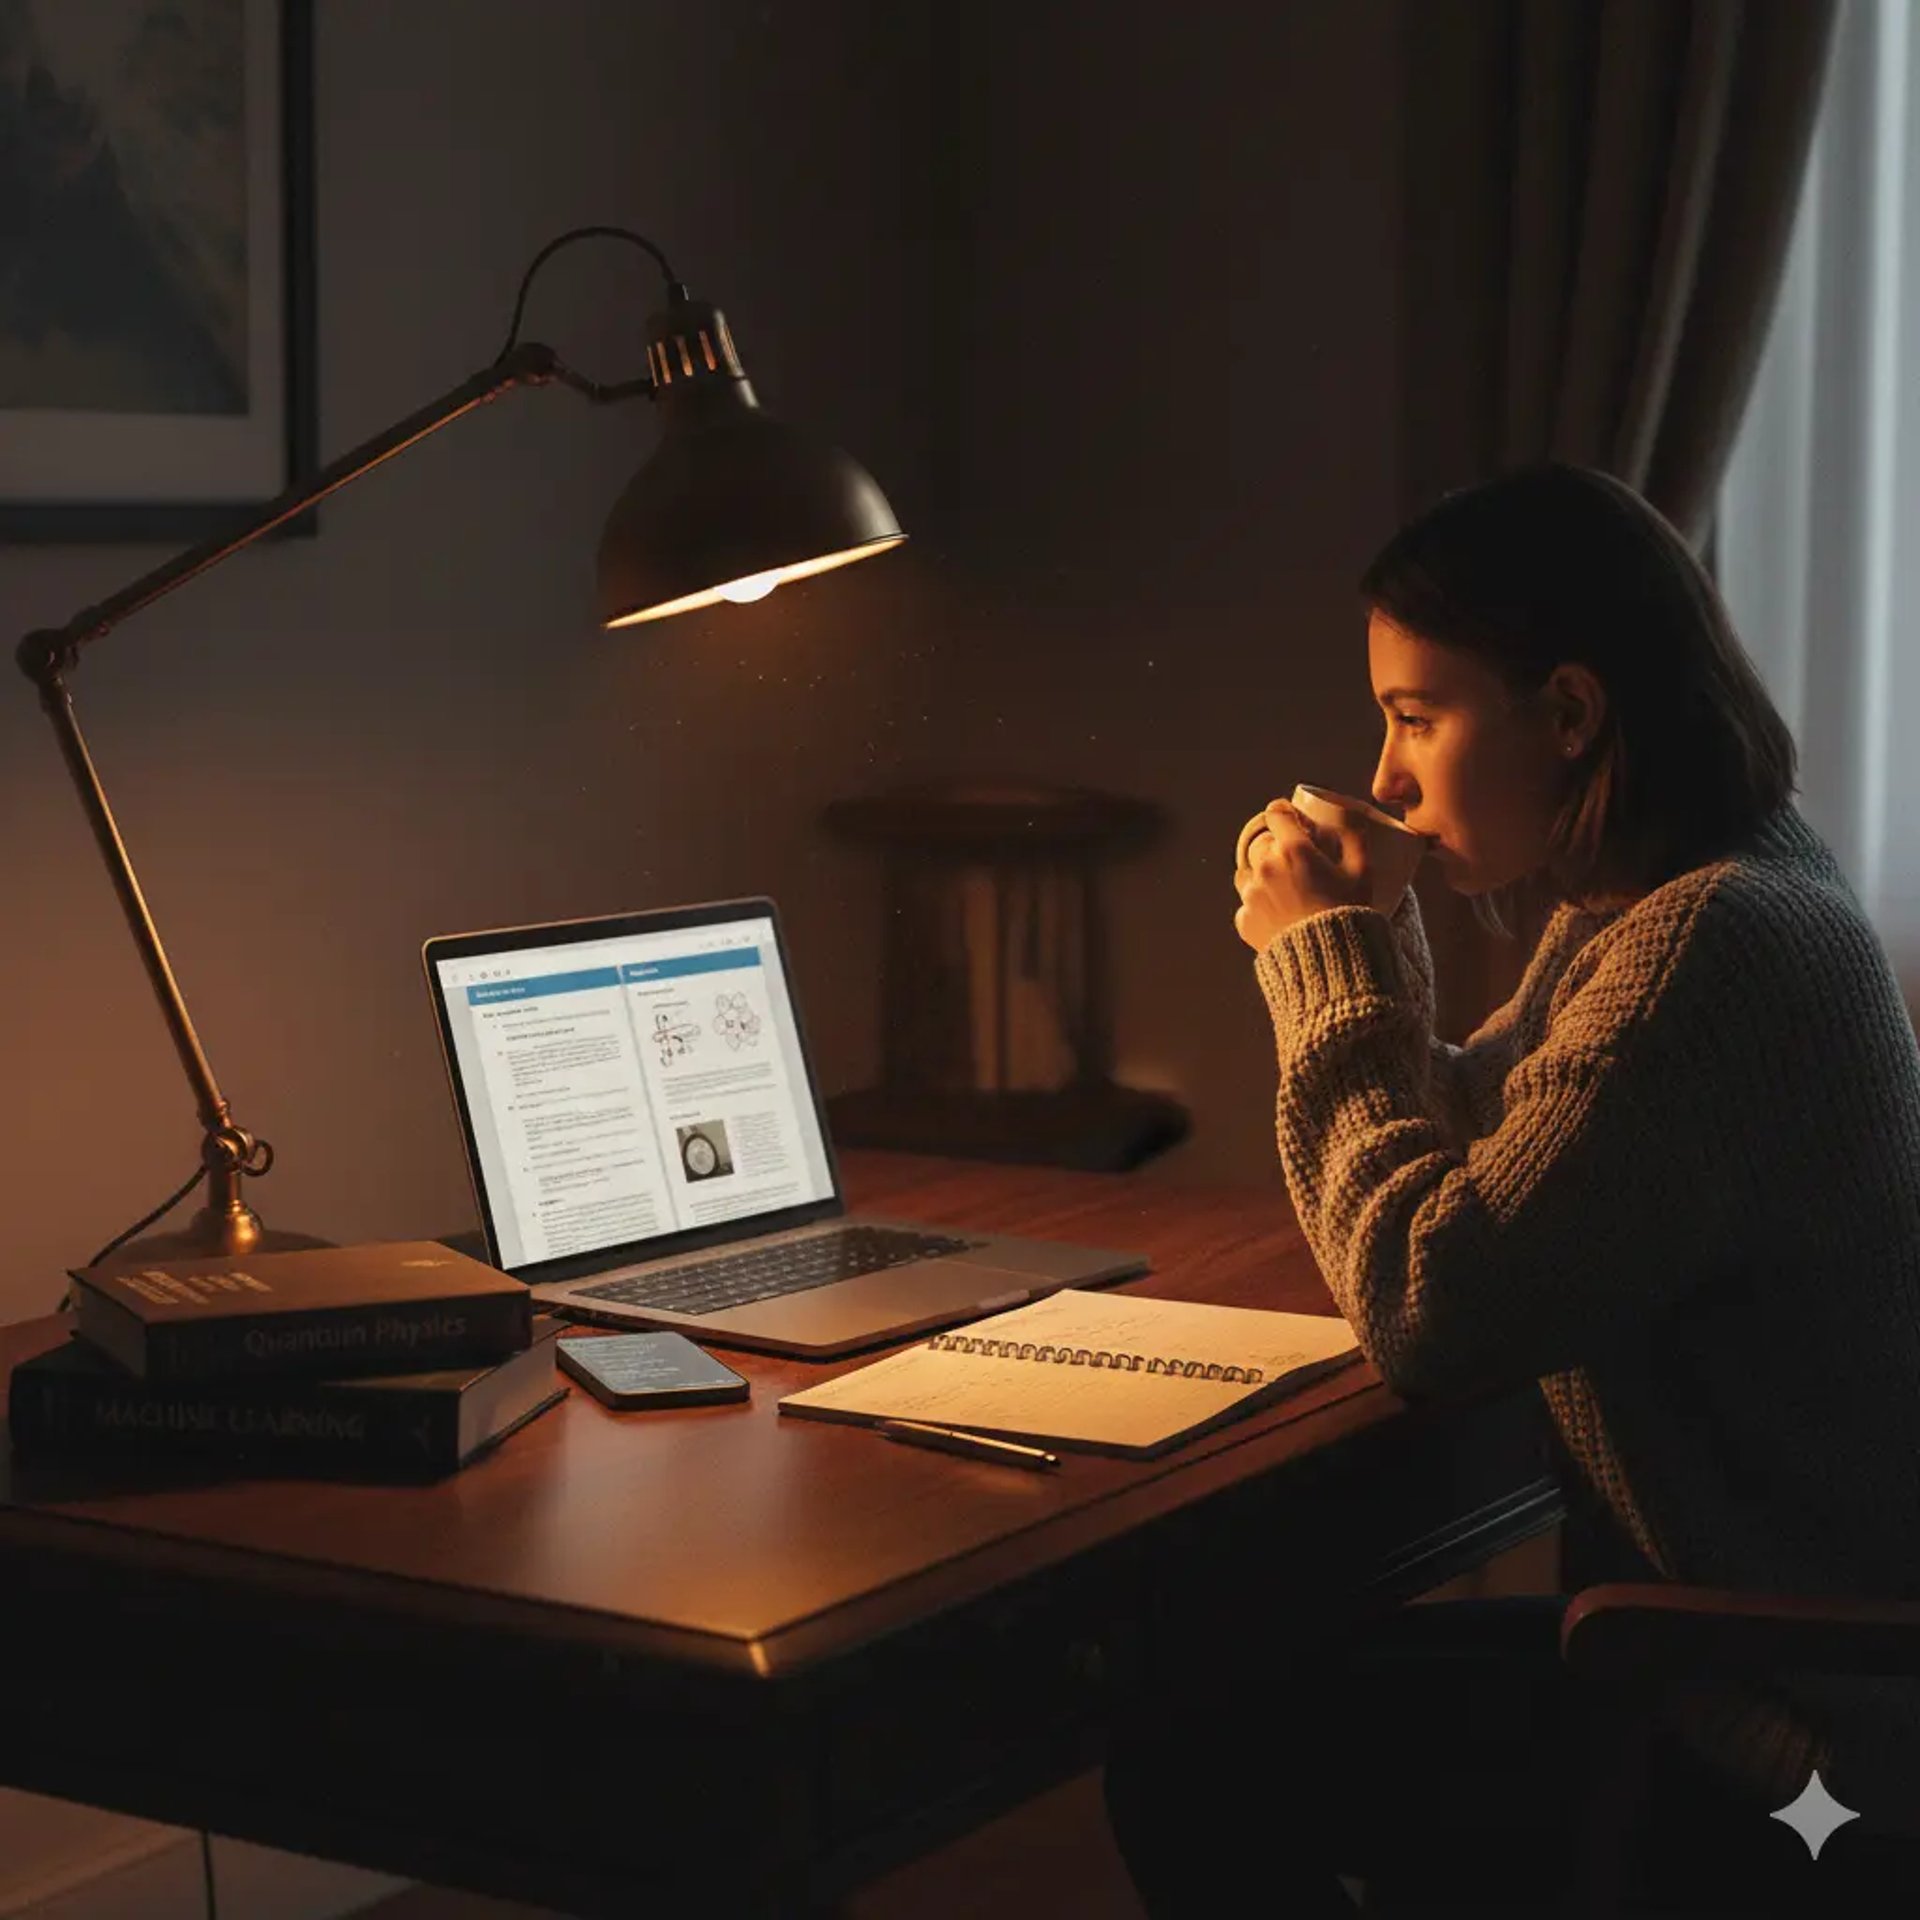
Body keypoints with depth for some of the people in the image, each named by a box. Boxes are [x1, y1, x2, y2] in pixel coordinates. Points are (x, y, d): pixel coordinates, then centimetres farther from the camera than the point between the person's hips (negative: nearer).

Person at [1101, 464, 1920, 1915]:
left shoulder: (1718, 948, -24)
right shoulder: (1641, 910, 10)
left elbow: (1430, 1315, -24)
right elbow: (1467, 1180, 19)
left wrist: (1333, 965, -11)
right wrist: (1345, 953, 4)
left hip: (1790, 1740, -10)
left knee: (1193, 1731, -11)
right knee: (1220, 1655, 8)